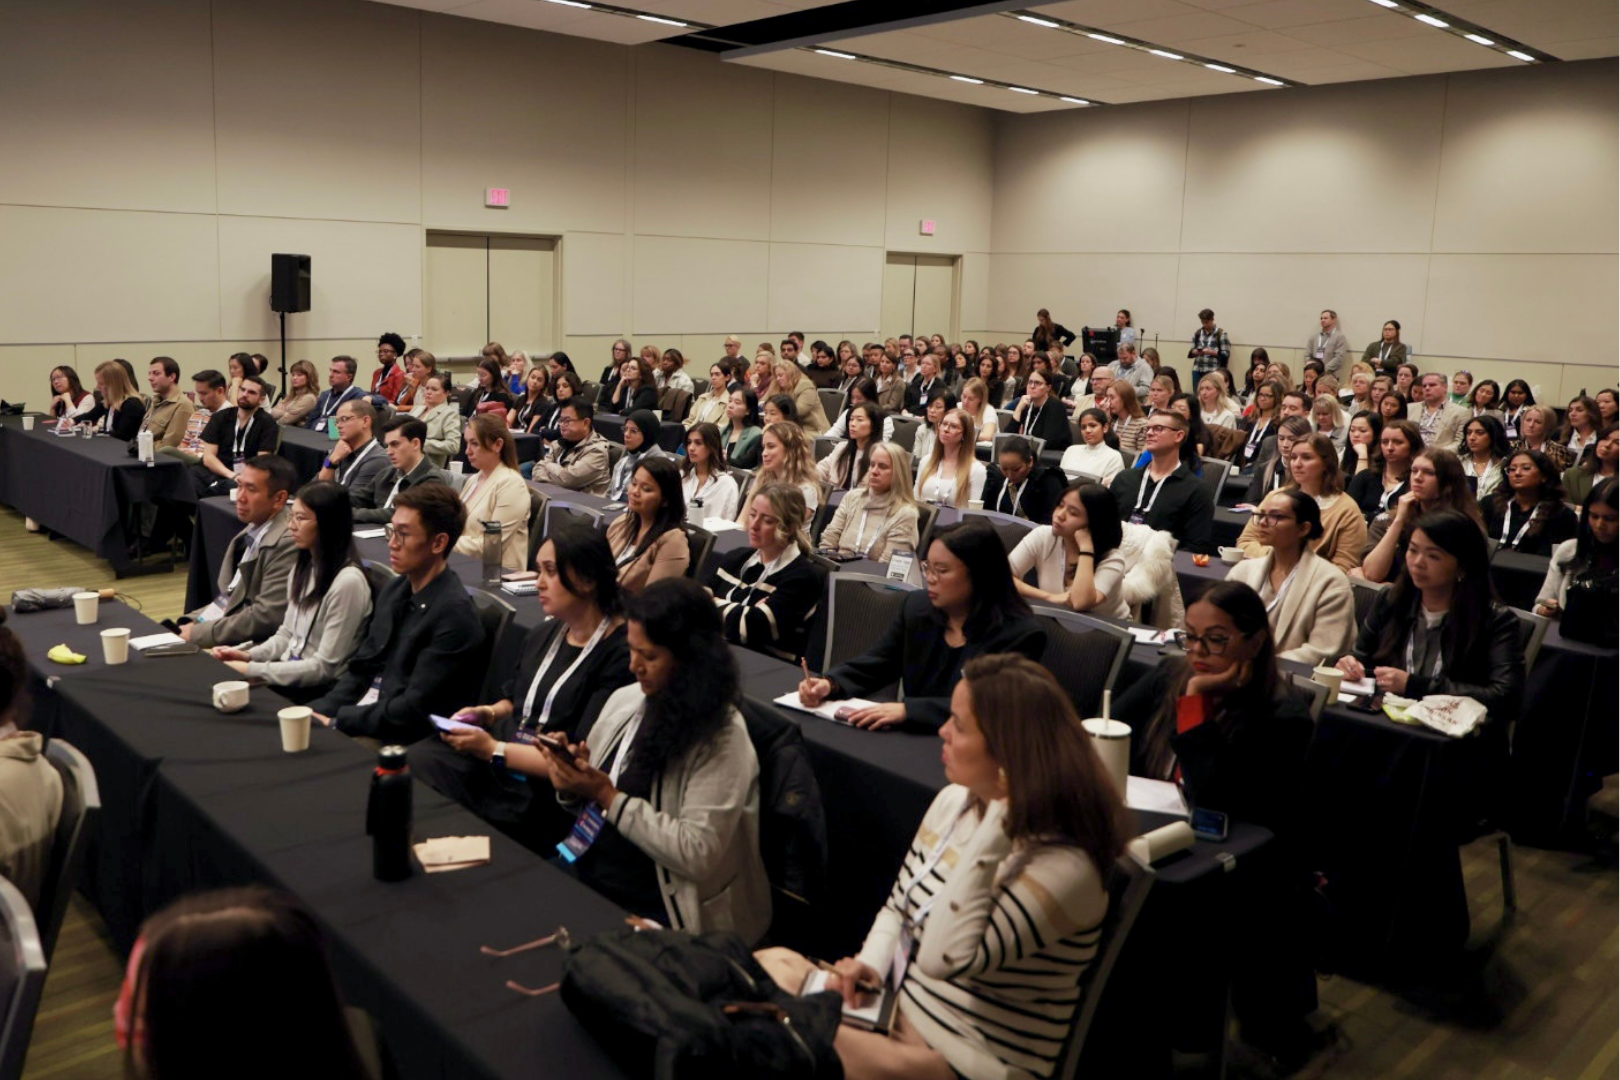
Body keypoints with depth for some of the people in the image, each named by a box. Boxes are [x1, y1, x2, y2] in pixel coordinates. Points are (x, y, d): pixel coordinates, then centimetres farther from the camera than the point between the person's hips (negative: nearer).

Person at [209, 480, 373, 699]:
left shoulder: (348, 581, -20)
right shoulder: (302, 566, 9)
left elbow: (325, 667, -18)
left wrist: (252, 670, -16)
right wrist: (248, 655, -1)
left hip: (321, 691, -8)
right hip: (289, 674, 8)